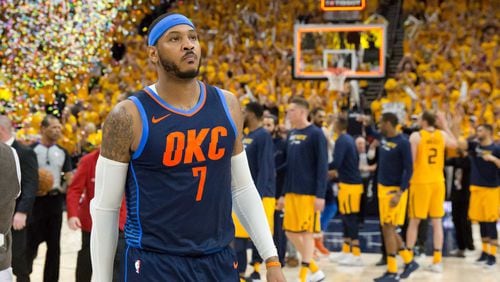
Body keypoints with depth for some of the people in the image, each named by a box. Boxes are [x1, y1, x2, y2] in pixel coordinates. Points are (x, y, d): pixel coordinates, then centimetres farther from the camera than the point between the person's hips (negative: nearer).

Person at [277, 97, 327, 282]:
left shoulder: (316, 134, -9)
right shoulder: (291, 134, 13)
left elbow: (322, 166, -12)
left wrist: (320, 195, -18)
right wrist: (284, 193, 17)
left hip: (309, 192, -8)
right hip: (292, 192, 8)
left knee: (307, 232, -3)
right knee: (290, 231, 8)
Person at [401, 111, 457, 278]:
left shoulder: (416, 136, -9)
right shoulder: (442, 135, 3)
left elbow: (411, 160, -13)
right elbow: (455, 144, 25)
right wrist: (444, 125, 29)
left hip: (420, 182, -3)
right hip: (438, 182, 3)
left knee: (414, 221, 6)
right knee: (437, 222, 7)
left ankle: (409, 259, 6)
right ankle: (437, 261, 8)